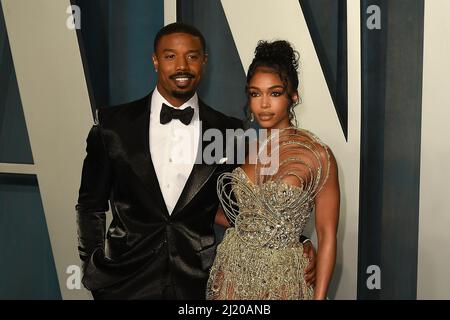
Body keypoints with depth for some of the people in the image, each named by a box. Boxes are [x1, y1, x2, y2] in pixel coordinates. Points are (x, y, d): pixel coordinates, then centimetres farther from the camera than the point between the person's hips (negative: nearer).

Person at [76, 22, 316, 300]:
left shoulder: (228, 132, -4)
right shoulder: (114, 124, -5)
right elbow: (91, 204, 3)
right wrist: (94, 273, 1)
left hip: (196, 284, 1)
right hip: (125, 282, 0)